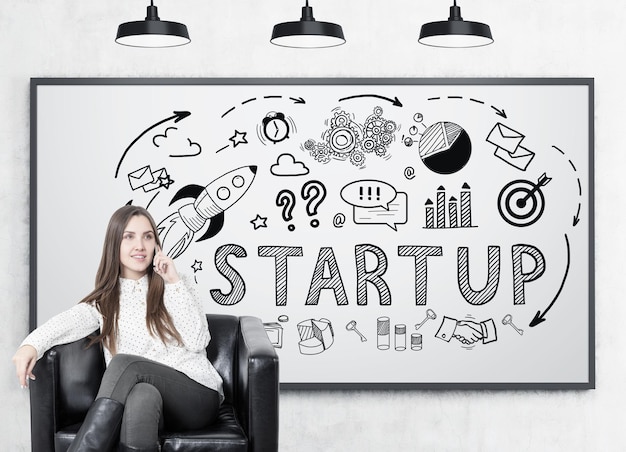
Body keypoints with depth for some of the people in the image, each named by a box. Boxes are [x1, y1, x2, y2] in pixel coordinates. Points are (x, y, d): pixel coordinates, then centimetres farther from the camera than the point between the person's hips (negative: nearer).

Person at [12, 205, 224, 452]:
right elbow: (69, 321, -7)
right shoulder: (105, 301, 15)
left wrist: (175, 283, -6)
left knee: (124, 363, -29)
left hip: (197, 395, -1)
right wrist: (32, 344, -27)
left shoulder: (175, 286, 12)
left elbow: (197, 342, -3)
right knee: (143, 395, -38)